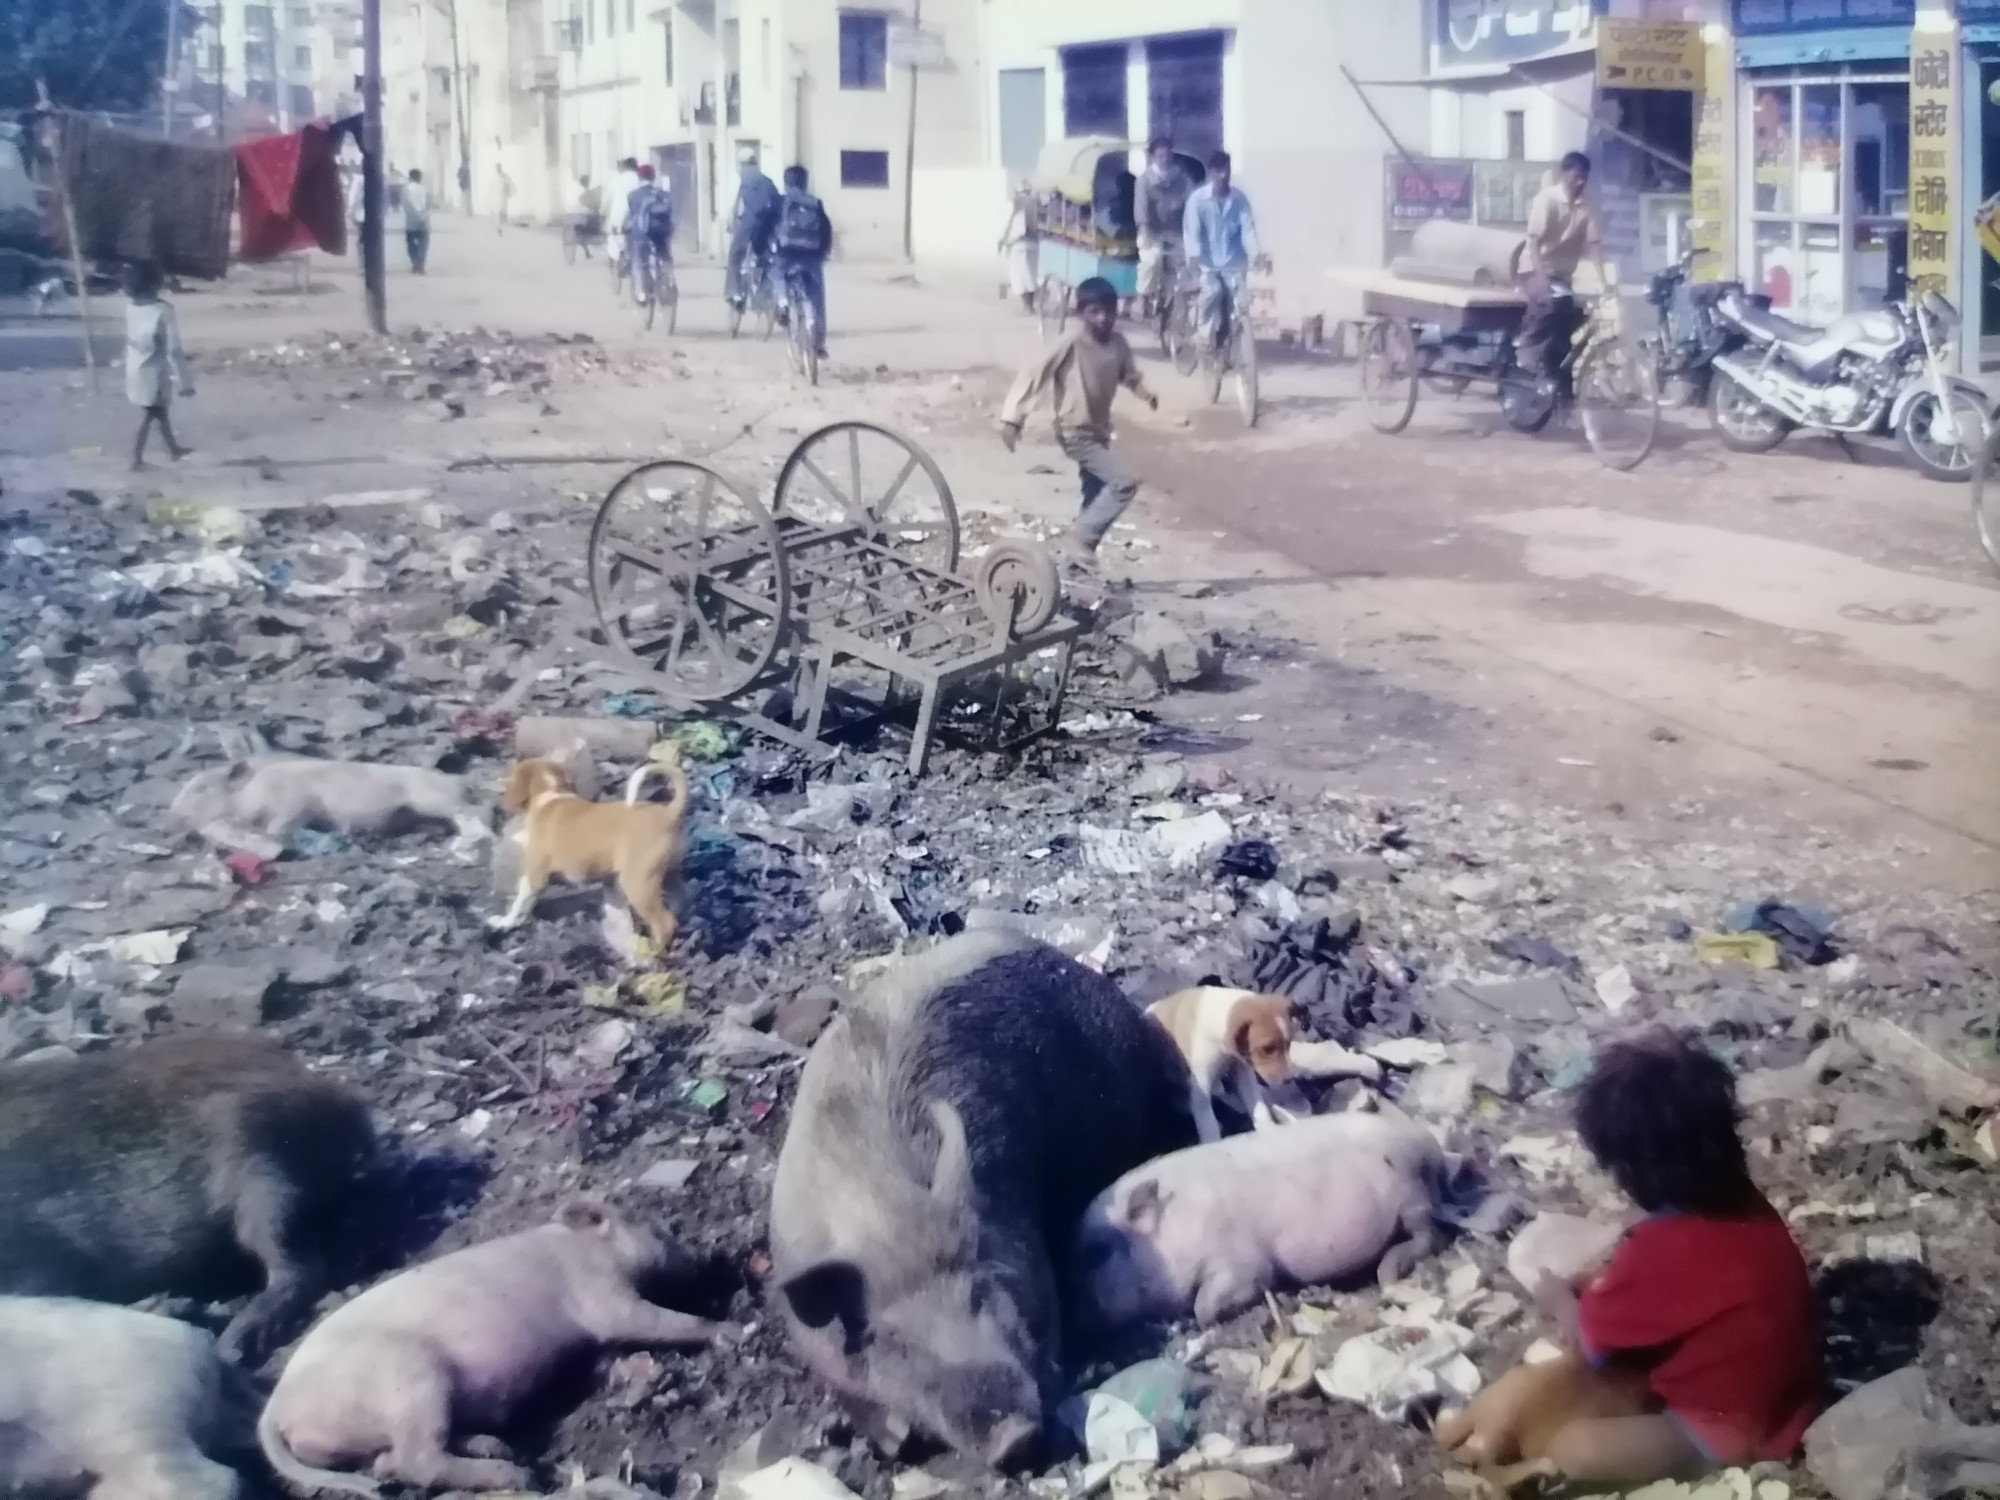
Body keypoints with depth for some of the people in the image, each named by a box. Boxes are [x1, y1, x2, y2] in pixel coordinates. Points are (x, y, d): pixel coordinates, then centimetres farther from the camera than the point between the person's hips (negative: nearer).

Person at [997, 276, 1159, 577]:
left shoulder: (1118, 343, -4)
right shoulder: (1070, 345, -23)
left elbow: (1129, 374, 14)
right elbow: (1032, 376, -23)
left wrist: (1147, 394, -5)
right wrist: (1012, 417, -28)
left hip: (1099, 432, 7)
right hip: (1075, 434, -7)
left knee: (1096, 500, 16)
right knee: (1125, 482, -19)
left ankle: (1079, 558, 32)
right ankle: (1081, 539, -7)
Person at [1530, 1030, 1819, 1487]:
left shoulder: (1660, 1250, -29)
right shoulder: (1747, 1207, -7)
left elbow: (1589, 1340, -11)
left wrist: (1559, 1299, 9)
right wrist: (1605, 1283, 13)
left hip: (1733, 1431, -9)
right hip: (1783, 1397, 9)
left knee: (1572, 1450, -23)